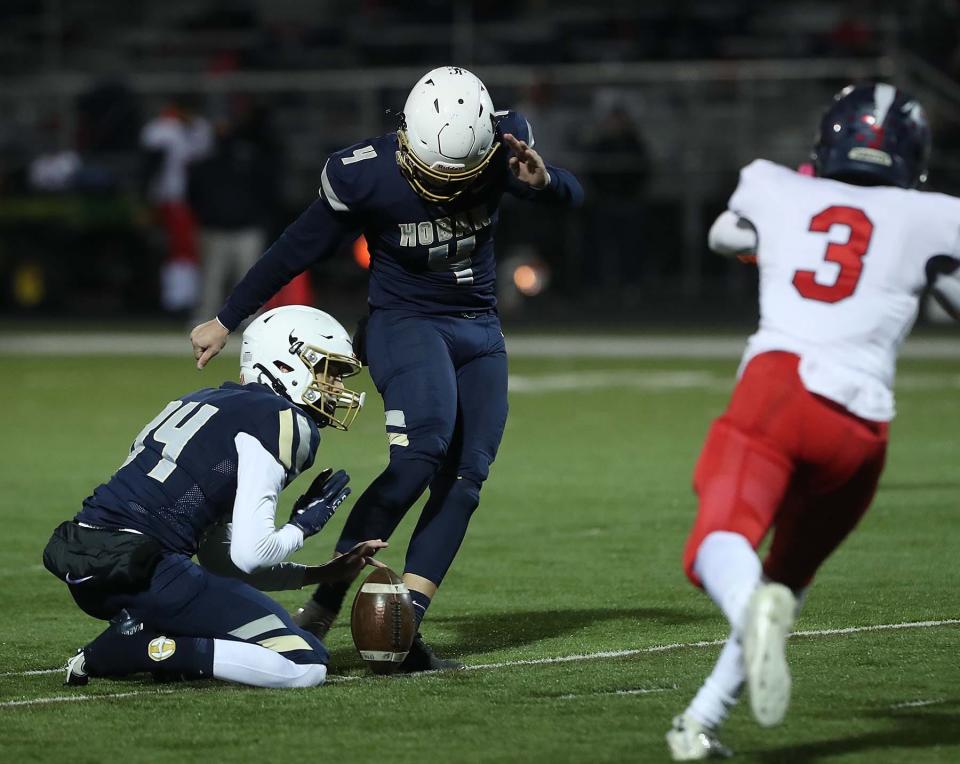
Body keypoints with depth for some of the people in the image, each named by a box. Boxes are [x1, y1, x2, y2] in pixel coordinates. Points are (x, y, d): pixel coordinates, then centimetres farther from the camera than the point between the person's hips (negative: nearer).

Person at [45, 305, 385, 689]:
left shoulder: (208, 401, 25)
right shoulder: (282, 421, -3)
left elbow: (220, 558, 27)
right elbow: (249, 554, -12)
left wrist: (323, 573, 27)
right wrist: (304, 523, 8)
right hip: (139, 570, -9)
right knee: (306, 666, -9)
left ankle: (135, 632, 8)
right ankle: (143, 650, -11)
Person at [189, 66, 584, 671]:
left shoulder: (503, 148, -12)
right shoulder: (366, 175, -20)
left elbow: (572, 196, -5)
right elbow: (297, 252, -7)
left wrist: (542, 179, -30)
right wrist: (227, 321, 3)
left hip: (480, 329, 5)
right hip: (405, 320, -5)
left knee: (464, 476, -6)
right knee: (424, 448, -28)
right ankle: (328, 598, -22)